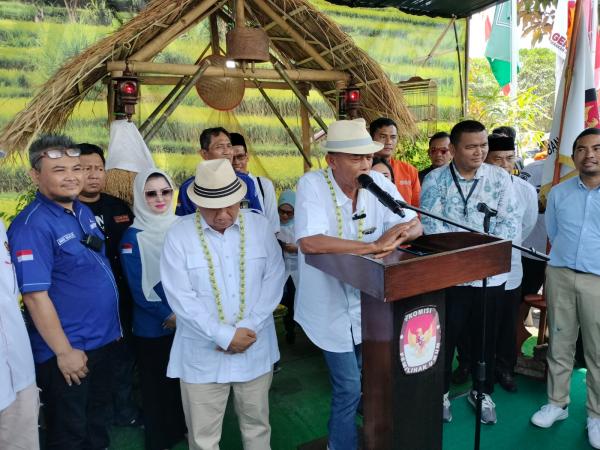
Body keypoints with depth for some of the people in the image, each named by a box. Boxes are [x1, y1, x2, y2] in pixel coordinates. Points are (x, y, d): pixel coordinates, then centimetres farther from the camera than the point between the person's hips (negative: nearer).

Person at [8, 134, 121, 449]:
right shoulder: (32, 226, -21)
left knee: (98, 419, 25)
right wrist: (64, 351, -20)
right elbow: (35, 295, -23)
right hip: (67, 349, -7)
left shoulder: (84, 212, 4)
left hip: (102, 339, 7)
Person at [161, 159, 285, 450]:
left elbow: (274, 280, -2)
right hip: (202, 354, -1)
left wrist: (248, 329, -12)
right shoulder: (178, 236, -8)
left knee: (257, 425, 19)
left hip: (256, 348, 2)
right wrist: (225, 335, -16)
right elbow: (181, 298, -12)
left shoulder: (260, 226, -1)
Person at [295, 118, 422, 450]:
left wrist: (397, 236, -28)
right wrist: (374, 246, -34)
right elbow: (309, 242, -35)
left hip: (370, 301, 5)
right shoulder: (312, 185, -20)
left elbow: (415, 225, -3)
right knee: (349, 388, 3)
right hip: (332, 306, -5)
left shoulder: (378, 182, -7)